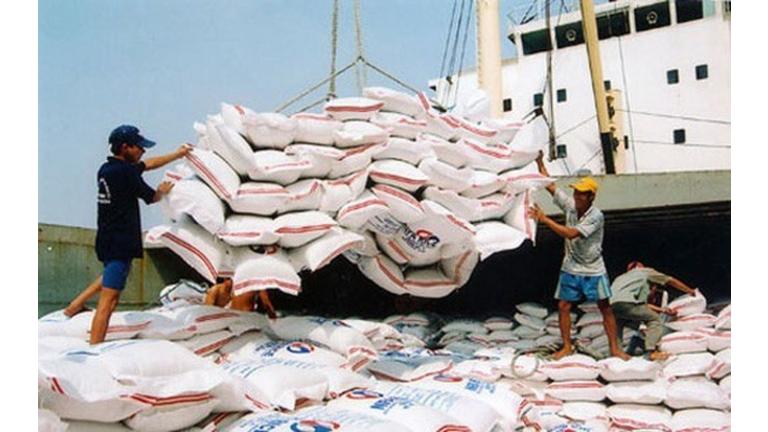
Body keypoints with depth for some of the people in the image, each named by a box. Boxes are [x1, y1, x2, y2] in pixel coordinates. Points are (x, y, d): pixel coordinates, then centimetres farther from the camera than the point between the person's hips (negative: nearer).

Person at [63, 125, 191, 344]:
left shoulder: (107, 168, 10)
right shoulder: (126, 171, -17)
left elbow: (149, 164, 21)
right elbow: (151, 197, -5)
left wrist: (178, 154, 27)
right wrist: (163, 190, 18)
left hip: (106, 238, 10)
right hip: (120, 242, -10)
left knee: (112, 274, 36)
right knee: (109, 300, -8)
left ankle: (75, 306, 35)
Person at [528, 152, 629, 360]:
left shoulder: (596, 216, -21)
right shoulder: (570, 205, -5)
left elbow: (571, 234, -30)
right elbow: (549, 185, -3)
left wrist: (544, 218, -29)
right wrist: (540, 162, -12)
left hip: (593, 270, -4)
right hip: (570, 269, 5)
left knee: (605, 308, 5)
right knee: (563, 306, 4)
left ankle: (614, 348, 15)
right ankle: (567, 346, 16)